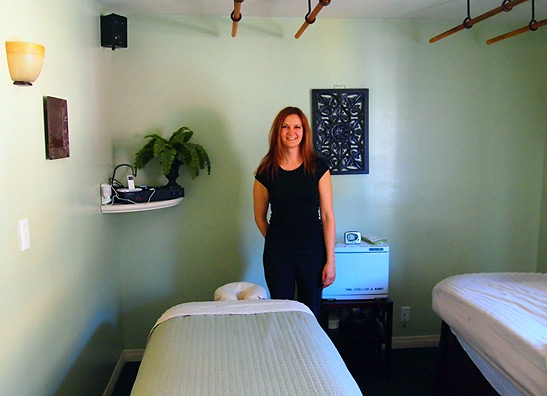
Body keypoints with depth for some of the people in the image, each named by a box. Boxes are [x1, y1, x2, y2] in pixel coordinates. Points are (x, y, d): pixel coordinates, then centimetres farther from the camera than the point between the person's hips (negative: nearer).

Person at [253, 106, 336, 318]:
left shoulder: (318, 167, -3)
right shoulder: (266, 172, -2)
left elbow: (327, 215, -5)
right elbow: (260, 217, 9)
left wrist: (330, 260, -7)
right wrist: (276, 241, 11)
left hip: (313, 252, 0)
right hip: (277, 254, 0)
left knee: (311, 313, 12)